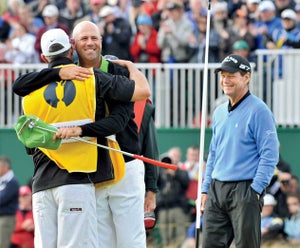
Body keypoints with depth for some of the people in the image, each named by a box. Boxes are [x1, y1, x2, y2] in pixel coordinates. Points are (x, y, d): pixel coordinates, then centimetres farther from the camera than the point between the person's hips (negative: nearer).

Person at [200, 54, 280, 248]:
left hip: (245, 190, -7)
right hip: (217, 189, 8)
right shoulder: (219, 112, 17)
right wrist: (205, 190, 17)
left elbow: (270, 155, -12)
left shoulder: (259, 110, -7)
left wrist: (255, 190, -17)